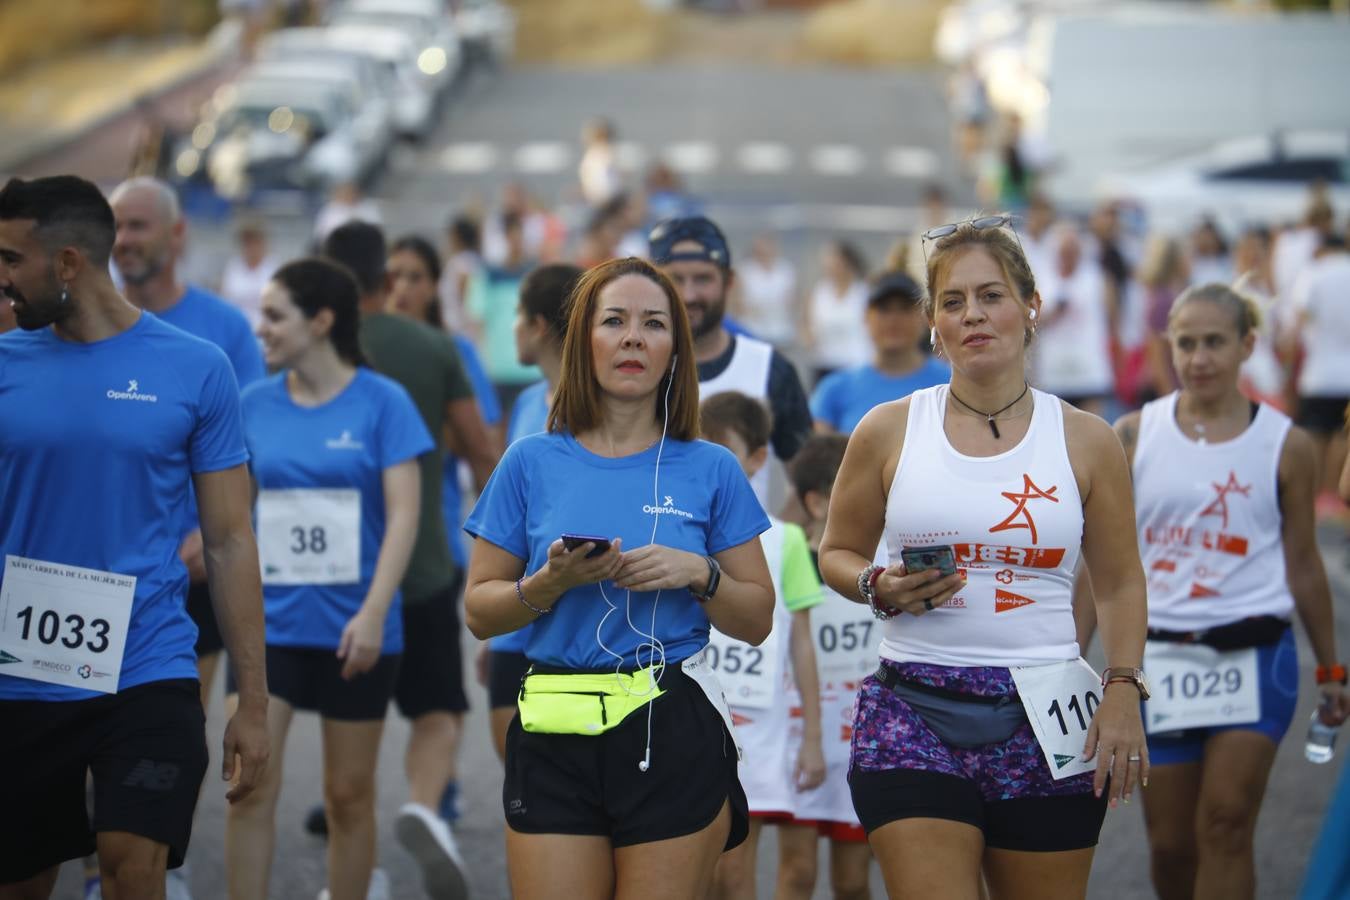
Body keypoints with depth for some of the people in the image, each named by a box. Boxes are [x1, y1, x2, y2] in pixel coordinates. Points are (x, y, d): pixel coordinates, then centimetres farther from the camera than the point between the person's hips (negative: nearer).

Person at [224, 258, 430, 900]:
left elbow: (404, 515, -9)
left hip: (354, 626, -2)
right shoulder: (255, 404, 4)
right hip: (268, 622, 2)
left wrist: (373, 612, -18)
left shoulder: (381, 402, -5)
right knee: (251, 787, -8)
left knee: (349, 795, 8)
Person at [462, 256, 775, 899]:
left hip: (676, 736, 0)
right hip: (555, 737, 0)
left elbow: (757, 621, 8)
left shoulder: (711, 470, 5)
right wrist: (551, 583, -12)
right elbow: (478, 612, 6)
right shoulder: (532, 462, 5)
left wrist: (699, 574, -10)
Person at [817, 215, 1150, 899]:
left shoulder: (1086, 442, 6)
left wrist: (1123, 689, -1)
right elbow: (837, 554, 15)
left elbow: (1120, 582, 12)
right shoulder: (888, 431, 5)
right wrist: (879, 587, -6)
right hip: (913, 712, -1)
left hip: (1046, 717, 1)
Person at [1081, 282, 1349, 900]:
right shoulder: (1133, 436, 3)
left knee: (1225, 825, -13)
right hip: (1158, 656, 2)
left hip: (1254, 655, -2)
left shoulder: (1284, 444, 0)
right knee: (1170, 843, 6)